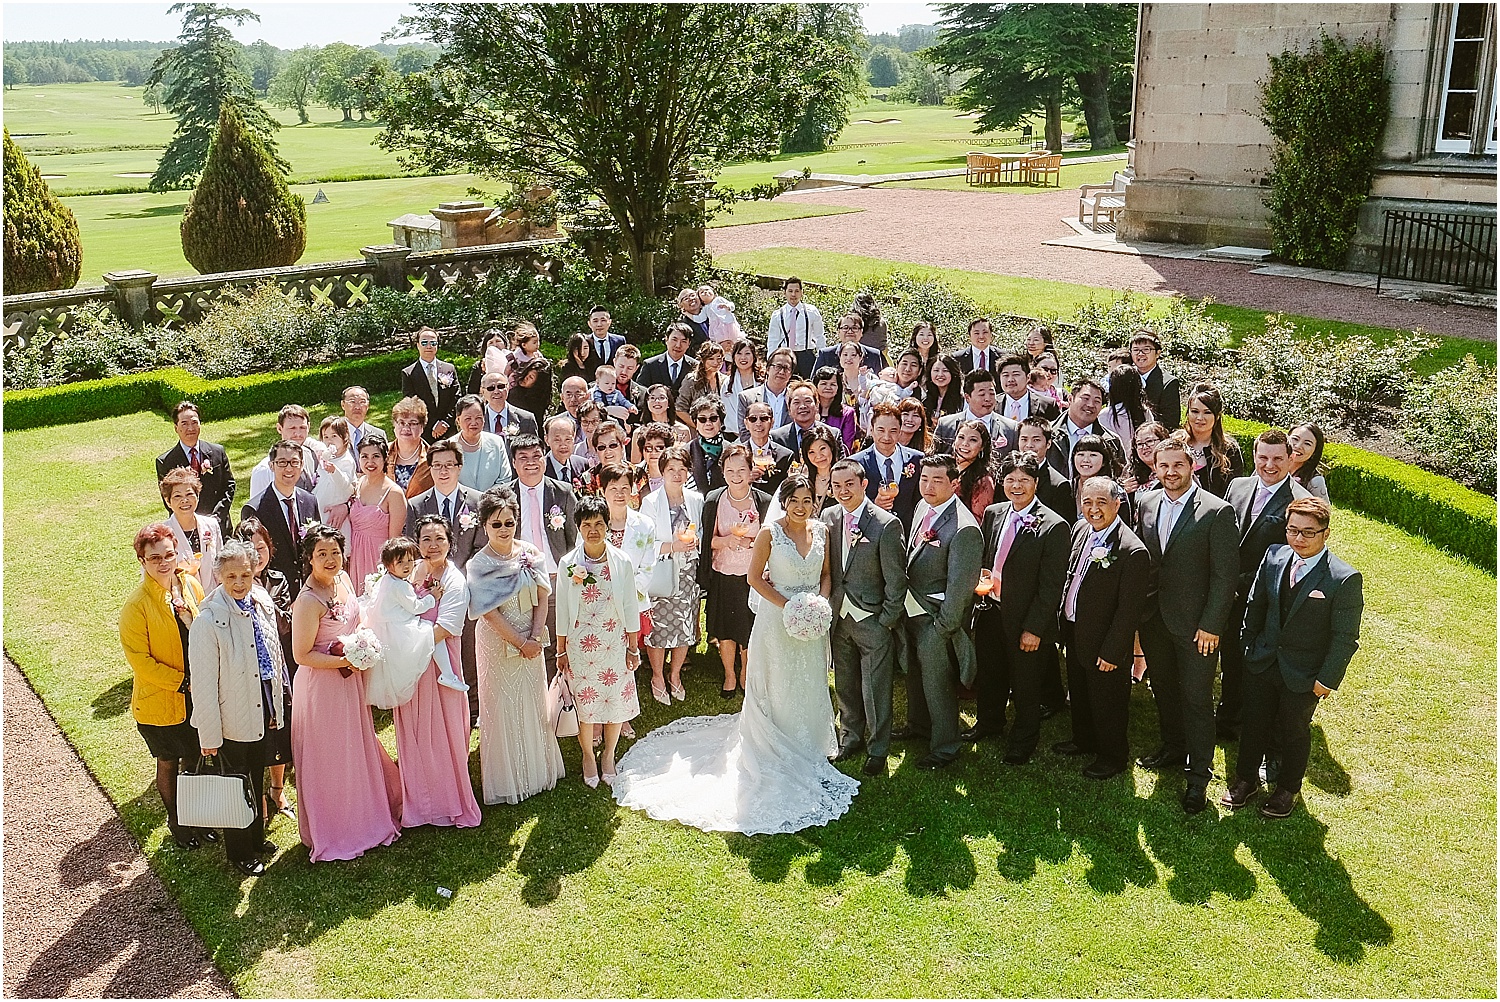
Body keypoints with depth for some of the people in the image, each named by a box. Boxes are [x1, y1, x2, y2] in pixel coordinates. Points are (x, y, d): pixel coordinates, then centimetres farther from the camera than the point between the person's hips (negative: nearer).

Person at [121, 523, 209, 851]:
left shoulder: (190, 585, -4)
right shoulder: (136, 605, -20)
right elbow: (140, 661, -18)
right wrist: (184, 681, -19)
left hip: (197, 695, 4)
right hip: (160, 700, -4)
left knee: (194, 758, 18)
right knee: (169, 762, 15)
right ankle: (175, 820, 37)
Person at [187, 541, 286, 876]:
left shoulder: (262, 603, -4)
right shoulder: (209, 621, -23)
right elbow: (204, 682, -19)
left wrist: (277, 707, 13)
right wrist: (209, 735, -15)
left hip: (263, 710, 6)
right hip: (233, 718, -6)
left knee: (257, 779, 24)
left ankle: (256, 837, 45)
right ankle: (239, 852, 33)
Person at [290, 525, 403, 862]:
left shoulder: (343, 580, -2)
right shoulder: (308, 600, -25)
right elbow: (302, 654, -22)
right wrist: (345, 661, -24)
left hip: (350, 681, 8)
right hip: (321, 686, -8)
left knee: (357, 749, 23)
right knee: (329, 760, 9)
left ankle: (362, 817, 44)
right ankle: (331, 832, 29)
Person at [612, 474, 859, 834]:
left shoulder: (822, 531, 2)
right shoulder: (770, 533, -11)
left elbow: (826, 574, 10)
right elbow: (755, 577, -9)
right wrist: (789, 605, -16)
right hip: (777, 622, -4)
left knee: (810, 690, 14)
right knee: (777, 691, 6)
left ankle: (806, 753, 32)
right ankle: (776, 755, 21)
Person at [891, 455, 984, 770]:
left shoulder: (964, 529, -26)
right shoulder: (923, 507, 0)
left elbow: (959, 586, -23)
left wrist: (942, 628, -18)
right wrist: (906, 599, 12)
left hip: (936, 617, -8)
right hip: (913, 608, 8)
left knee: (937, 682, 6)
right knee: (915, 673, 26)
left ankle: (944, 748, 25)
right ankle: (918, 725, 48)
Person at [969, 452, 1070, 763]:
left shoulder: (1053, 526, -17)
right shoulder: (993, 513, 2)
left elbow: (1050, 586, -16)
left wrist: (1034, 629, -17)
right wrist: (981, 575, -5)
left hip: (1025, 620, -6)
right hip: (990, 609, 6)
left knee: (1025, 685, 13)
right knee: (988, 674, 23)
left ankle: (1024, 740, 34)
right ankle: (988, 722, 48)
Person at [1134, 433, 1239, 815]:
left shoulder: (1217, 512, -14)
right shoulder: (1146, 503, 3)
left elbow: (1226, 574, -13)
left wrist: (1211, 625, -14)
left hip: (1195, 625, -5)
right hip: (1153, 619, 5)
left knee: (1196, 698, 3)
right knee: (1163, 689, 20)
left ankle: (1199, 773, 17)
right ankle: (1172, 748, 40)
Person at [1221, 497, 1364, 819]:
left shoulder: (1345, 579, -22)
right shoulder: (1275, 556, -8)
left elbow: (1345, 637, -16)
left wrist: (1327, 679, -14)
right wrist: (1248, 645, 7)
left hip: (1304, 675, -4)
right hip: (1262, 662, 4)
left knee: (1294, 731, 18)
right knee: (1254, 723, 19)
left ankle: (1288, 789, 41)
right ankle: (1246, 779, 41)